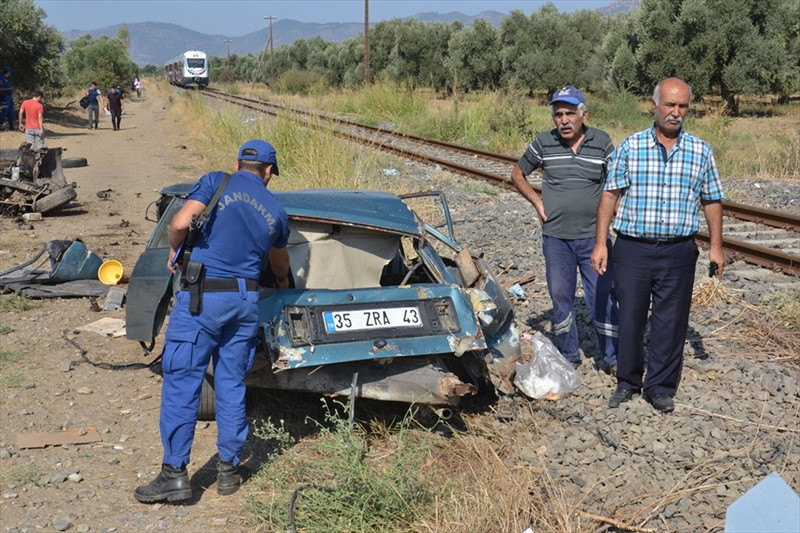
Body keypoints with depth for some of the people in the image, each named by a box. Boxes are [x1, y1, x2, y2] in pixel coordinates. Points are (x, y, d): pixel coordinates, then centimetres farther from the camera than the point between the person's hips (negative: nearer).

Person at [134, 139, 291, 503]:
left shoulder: (216, 182, 0)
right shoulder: (276, 211, 13)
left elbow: (181, 223, -14)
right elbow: (280, 264, 30)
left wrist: (174, 252, 7)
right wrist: (282, 283, 53)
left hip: (202, 297, -4)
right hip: (245, 300, 4)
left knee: (181, 382, 0)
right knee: (231, 385, 13)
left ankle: (175, 473, 0)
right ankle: (229, 469, 18)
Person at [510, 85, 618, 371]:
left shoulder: (602, 142, -1)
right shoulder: (543, 143, -1)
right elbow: (517, 174, 13)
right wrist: (537, 202, 2)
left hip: (593, 236, -1)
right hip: (556, 237, 1)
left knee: (603, 296, 1)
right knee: (561, 296, 9)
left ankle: (612, 358, 13)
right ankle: (569, 356, 23)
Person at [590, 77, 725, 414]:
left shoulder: (700, 152, 5)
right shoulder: (630, 147, 1)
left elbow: (711, 201, 11)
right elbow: (610, 195, 2)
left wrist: (716, 247, 7)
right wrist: (600, 244, -3)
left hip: (678, 251, 1)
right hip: (633, 249, -1)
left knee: (670, 322, 6)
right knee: (630, 317, 7)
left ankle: (660, 387, 20)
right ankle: (628, 382, 25)